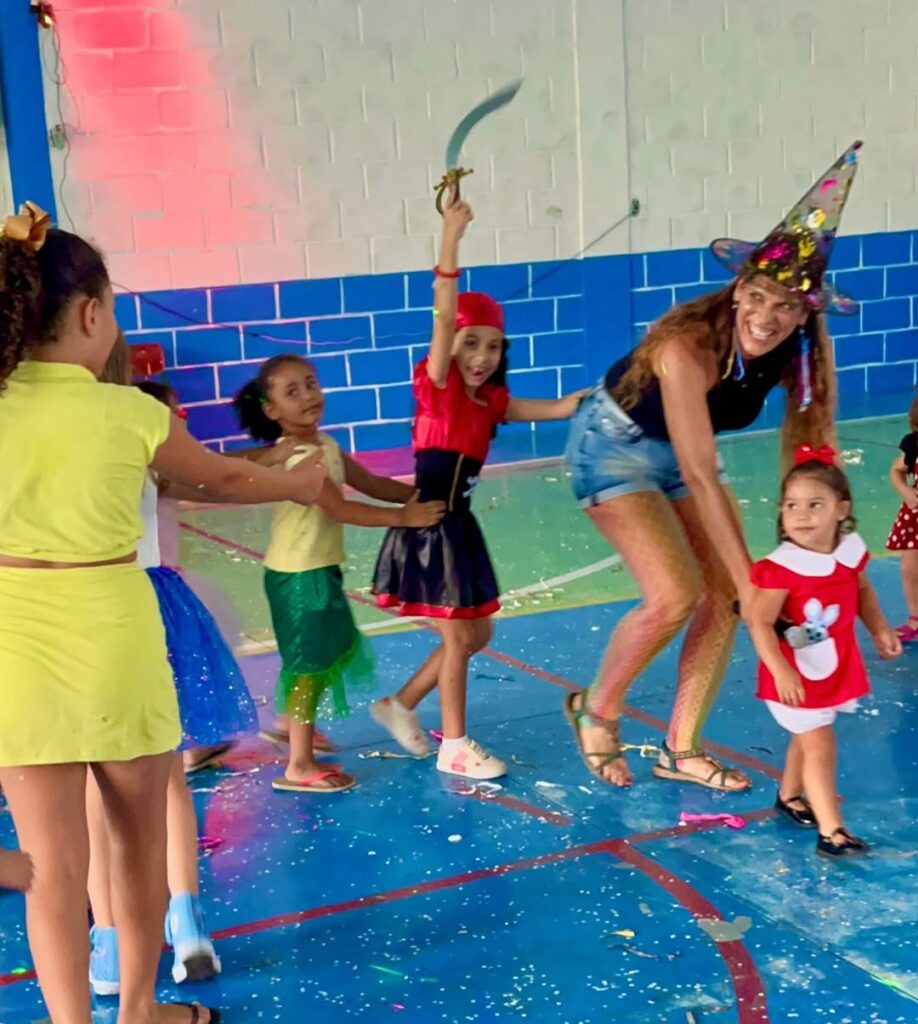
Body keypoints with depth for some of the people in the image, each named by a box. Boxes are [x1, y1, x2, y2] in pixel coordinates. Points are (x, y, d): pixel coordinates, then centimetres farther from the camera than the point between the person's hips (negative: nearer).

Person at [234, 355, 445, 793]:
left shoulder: (325, 444, 9)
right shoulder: (295, 455, -21)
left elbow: (369, 482, 13)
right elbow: (339, 508, -24)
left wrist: (416, 495, -1)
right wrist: (404, 517, -21)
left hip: (321, 570, 9)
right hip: (298, 575, -9)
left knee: (324, 660, 17)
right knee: (309, 665, -3)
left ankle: (304, 751, 31)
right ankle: (299, 767, 6)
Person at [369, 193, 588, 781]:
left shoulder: (492, 400, 9)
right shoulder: (437, 386, -11)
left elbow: (558, 408, 12)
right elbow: (444, 316, -24)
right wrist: (451, 238, -34)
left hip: (461, 524, 8)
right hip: (429, 524, -8)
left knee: (478, 634, 15)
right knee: (459, 637, 0)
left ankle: (401, 705, 29)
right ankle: (455, 747, 15)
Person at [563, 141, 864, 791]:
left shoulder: (802, 353, -19)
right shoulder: (688, 347, -37)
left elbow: (815, 451, -15)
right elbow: (701, 478, -36)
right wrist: (748, 577, -34)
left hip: (681, 452, 6)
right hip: (615, 445, -6)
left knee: (724, 598, -3)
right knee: (675, 596, -18)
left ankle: (682, 750, 12)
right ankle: (596, 711, 8)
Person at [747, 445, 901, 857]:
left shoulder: (851, 551, -7)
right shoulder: (780, 568, -27)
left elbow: (862, 590, 14)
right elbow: (760, 623, -27)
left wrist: (879, 628, 4)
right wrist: (781, 671, -35)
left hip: (837, 669, 6)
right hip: (797, 676, -6)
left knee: (807, 740, 23)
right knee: (819, 746, -4)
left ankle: (789, 796, 46)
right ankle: (831, 831, 3)